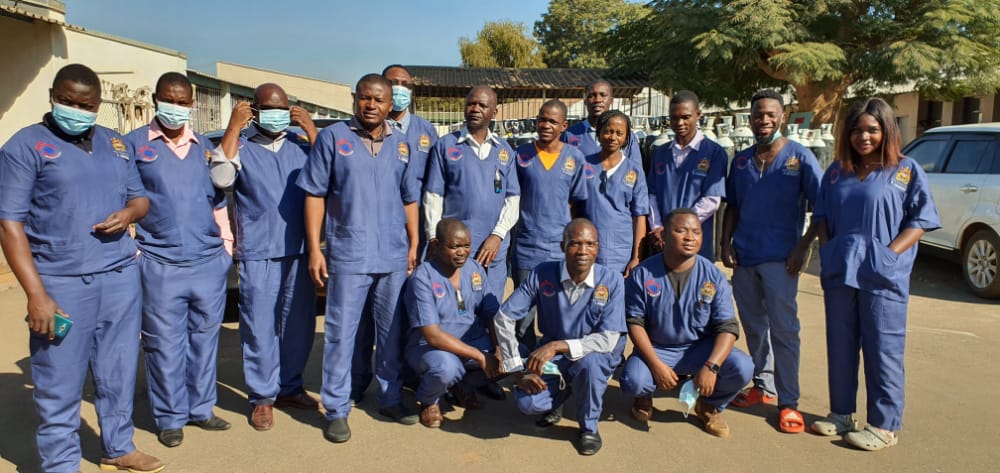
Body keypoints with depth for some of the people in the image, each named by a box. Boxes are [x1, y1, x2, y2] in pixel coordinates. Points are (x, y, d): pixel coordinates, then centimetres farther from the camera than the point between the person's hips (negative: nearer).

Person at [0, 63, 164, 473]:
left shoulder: (115, 144, 12)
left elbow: (139, 195, 21)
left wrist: (130, 212, -6)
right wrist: (36, 294, -16)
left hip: (122, 277, 5)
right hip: (61, 284, -4)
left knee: (119, 374, 13)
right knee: (59, 383, 4)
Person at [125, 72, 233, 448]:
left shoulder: (205, 147, 14)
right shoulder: (134, 145, 2)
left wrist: (227, 243, 13)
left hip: (209, 262, 4)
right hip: (160, 265, -3)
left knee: (205, 338, 11)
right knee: (165, 344, 2)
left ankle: (201, 409, 25)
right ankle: (170, 417, 17)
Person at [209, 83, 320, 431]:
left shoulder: (301, 144, 9)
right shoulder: (240, 145, 3)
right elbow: (220, 178, -16)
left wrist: (312, 131, -7)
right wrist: (233, 128, -12)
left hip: (299, 250, 3)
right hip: (258, 253, -3)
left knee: (299, 322, 11)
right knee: (259, 326, 3)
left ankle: (289, 387, 28)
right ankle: (262, 397, 16)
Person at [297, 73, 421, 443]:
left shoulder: (401, 145, 10)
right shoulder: (332, 137, -1)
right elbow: (315, 195, -2)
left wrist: (414, 245, 9)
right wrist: (314, 249, -7)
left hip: (395, 257, 4)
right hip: (348, 256, -3)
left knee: (392, 332, 12)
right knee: (341, 334, 3)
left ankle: (390, 399, 27)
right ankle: (336, 410, 15)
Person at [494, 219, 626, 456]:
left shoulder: (611, 280, -18)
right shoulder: (542, 275, -15)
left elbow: (608, 340, -24)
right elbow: (503, 318, -11)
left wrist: (557, 346, -32)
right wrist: (519, 370, -15)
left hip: (596, 357, -1)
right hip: (551, 358, 1)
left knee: (589, 361, -37)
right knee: (528, 402, -24)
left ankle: (589, 427, -5)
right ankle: (560, 392, 16)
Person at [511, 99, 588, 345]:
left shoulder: (575, 157, 2)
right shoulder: (522, 154, 2)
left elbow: (578, 202, 8)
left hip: (561, 247, 0)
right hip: (526, 248, 0)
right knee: (523, 311, 8)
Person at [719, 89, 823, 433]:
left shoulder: (800, 157, -3)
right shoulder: (741, 160, 10)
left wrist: (803, 246, -12)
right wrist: (725, 244, 4)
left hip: (780, 257, -5)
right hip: (743, 257, 5)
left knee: (783, 328, -5)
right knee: (753, 326, 13)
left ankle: (788, 402, 1)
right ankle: (762, 386, 28)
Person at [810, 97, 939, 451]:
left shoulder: (906, 171, 0)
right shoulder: (837, 172, 13)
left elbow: (920, 220, -3)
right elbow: (822, 217, 18)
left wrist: (889, 253, -13)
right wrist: (826, 249, 2)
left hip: (883, 277, -4)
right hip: (839, 273, 5)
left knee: (883, 350, 0)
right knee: (840, 346, 12)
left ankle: (884, 425, 11)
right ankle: (842, 414, 25)